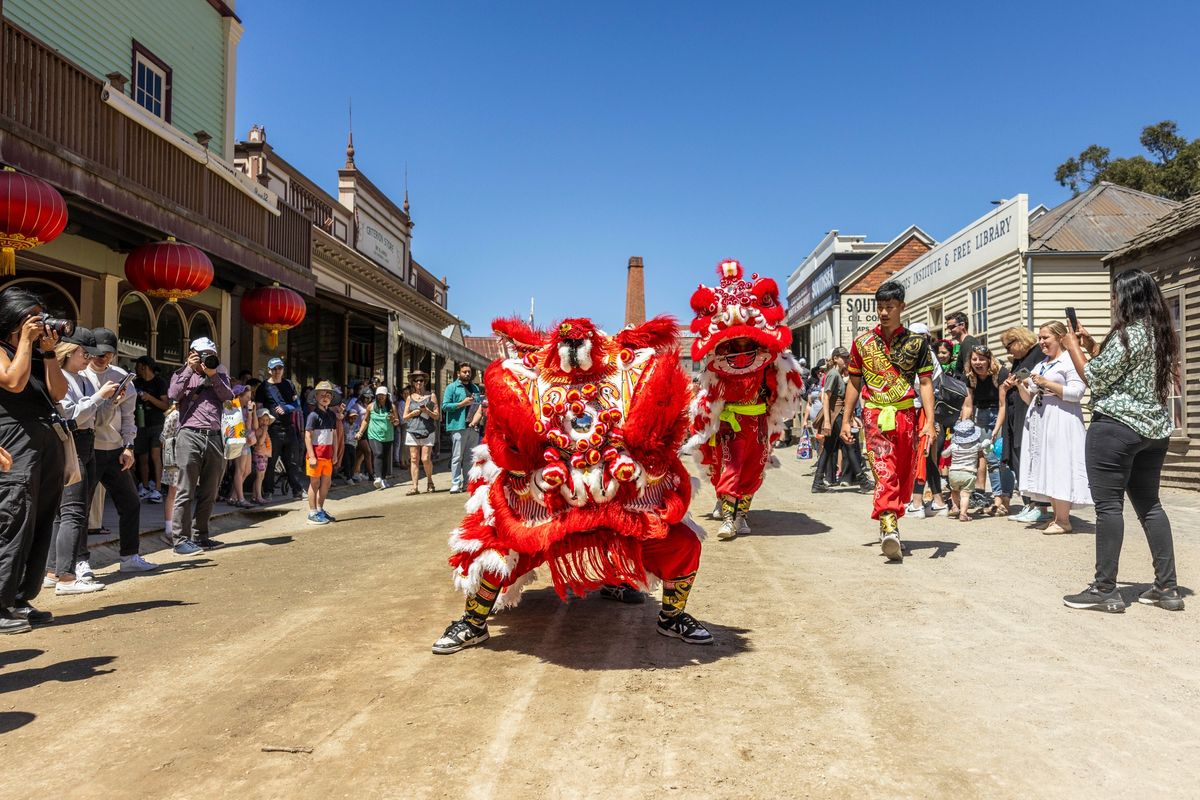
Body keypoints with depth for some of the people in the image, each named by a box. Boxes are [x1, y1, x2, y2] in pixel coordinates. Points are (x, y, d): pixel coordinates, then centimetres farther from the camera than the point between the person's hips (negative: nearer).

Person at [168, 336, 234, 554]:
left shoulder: (220, 376, 19)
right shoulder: (182, 375, 12)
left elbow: (229, 396, 3)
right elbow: (173, 395, -8)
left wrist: (213, 375, -5)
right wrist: (189, 370, -6)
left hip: (214, 438, 4)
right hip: (190, 436, -4)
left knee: (209, 492, 10)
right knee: (186, 491, -6)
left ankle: (200, 535, 20)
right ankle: (181, 539, -3)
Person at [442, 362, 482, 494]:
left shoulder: (475, 388, 21)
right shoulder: (452, 387, 3)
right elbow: (445, 406, -6)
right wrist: (462, 404, -12)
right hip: (458, 426, -6)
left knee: (470, 457, 9)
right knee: (457, 457, -6)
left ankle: (468, 482, 15)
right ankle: (455, 484, -4)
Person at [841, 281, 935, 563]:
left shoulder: (917, 342, 5)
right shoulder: (862, 342, 8)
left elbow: (925, 383, 2)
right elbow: (854, 383, 14)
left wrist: (929, 422, -8)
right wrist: (846, 420, 11)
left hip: (906, 415, 2)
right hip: (875, 415, -2)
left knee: (904, 475, 8)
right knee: (884, 471, -18)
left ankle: (889, 524, 25)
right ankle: (890, 529, -31)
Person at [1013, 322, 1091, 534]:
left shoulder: (1070, 361, -3)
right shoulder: (1040, 365, 22)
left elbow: (1076, 392, -15)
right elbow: (1030, 399, 23)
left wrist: (1046, 383, -17)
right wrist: (1021, 386, 5)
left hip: (1060, 420, -8)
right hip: (1039, 421, 8)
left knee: (1059, 467, -9)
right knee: (1045, 469, 6)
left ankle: (1063, 520, -6)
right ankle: (1057, 516, 12)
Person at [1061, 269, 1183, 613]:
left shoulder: (1128, 333, -14)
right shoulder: (1162, 333, 13)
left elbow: (1095, 378, -11)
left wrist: (1073, 347, 1)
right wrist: (1092, 346, 18)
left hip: (1116, 426, -9)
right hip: (1154, 428, 9)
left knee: (1108, 505, -4)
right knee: (1149, 504, 13)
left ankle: (1105, 589, -1)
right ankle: (1167, 587, 16)